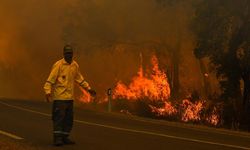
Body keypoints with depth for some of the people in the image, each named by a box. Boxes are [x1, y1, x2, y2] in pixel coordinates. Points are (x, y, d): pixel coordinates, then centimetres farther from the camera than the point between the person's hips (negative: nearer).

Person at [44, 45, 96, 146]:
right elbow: (50, 79, -13)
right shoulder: (58, 65, -9)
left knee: (69, 119, 9)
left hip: (70, 97, 7)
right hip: (60, 97, -6)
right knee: (59, 117, -7)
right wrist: (48, 91, -24)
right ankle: (57, 138, -3)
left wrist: (88, 88, 22)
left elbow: (79, 79, 22)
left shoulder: (75, 65, 10)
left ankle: (65, 137, 19)